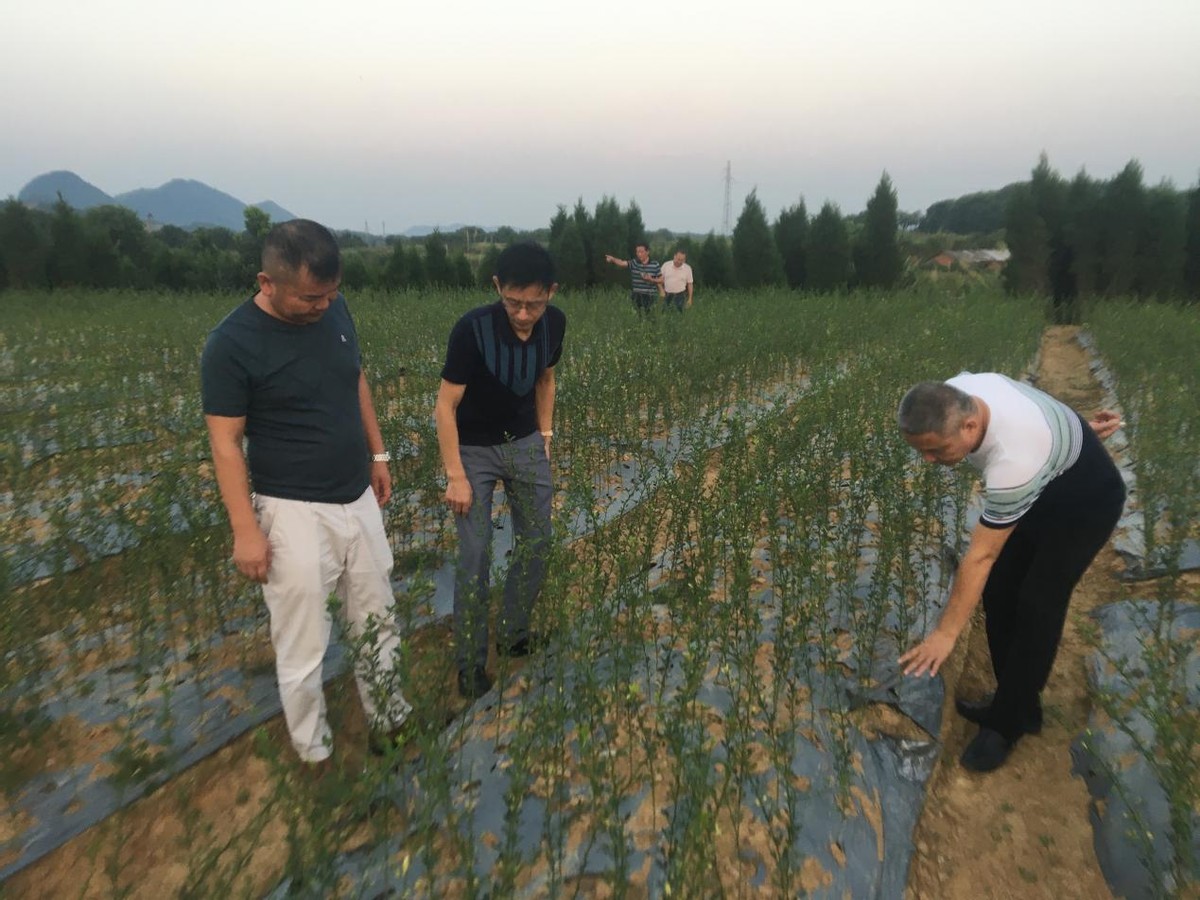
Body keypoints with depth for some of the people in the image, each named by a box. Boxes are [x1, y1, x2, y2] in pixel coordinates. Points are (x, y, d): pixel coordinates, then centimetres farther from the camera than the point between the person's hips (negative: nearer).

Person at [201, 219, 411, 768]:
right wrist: (246, 531, -14)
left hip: (359, 500, 6)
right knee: (303, 649, 7)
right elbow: (225, 443, -13)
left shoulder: (335, 310, -1)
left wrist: (378, 455, 15)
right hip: (295, 513, -6)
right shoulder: (232, 344, -17)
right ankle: (314, 755, 30)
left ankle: (386, 717, 41)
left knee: (377, 624, 19)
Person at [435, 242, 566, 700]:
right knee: (475, 557, -4)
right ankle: (470, 662, 12)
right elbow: (446, 405, -20)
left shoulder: (554, 323, -11)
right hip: (474, 449, -4)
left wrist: (545, 436, 7)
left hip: (526, 444, 5)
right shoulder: (472, 329, -27)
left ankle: (513, 633, 28)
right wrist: (456, 476, -20)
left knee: (537, 542, 8)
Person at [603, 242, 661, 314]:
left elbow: (661, 280, 3)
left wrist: (651, 279, -16)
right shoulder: (633, 263, 0)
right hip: (636, 297, 2)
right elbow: (622, 263, -18)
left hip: (650, 297, -2)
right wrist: (613, 259, -38)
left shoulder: (655, 265, -3)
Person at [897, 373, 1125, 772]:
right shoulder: (954, 397, -23)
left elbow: (980, 556, -35)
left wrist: (946, 632, -27)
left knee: (1036, 605, -10)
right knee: (998, 591, 5)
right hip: (1039, 487, 8)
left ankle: (1007, 725, 6)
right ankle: (1017, 706, 20)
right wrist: (1072, 432, 8)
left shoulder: (1013, 462, -44)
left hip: (1085, 500, -8)